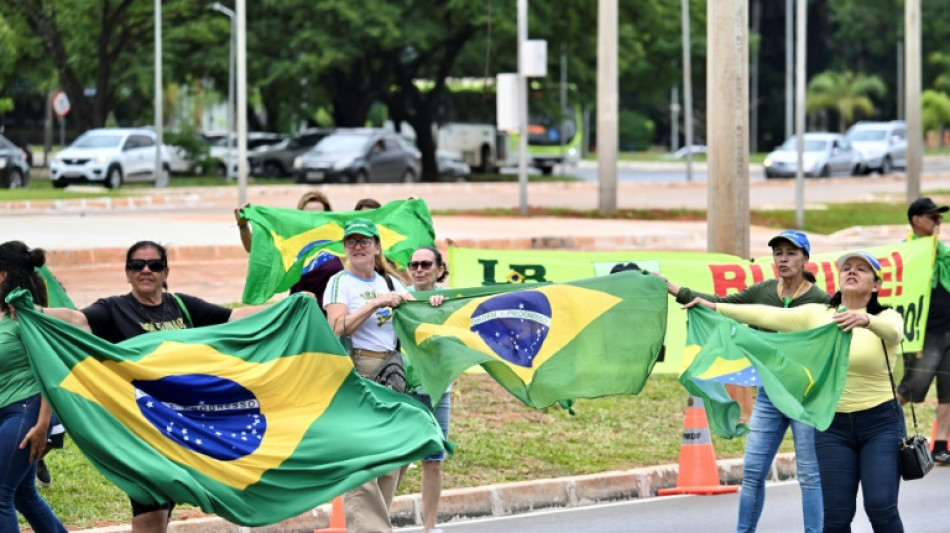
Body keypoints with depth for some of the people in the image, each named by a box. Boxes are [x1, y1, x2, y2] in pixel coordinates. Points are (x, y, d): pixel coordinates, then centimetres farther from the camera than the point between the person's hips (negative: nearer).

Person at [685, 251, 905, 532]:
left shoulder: (886, 318, -4)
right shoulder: (816, 315, 5)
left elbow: (892, 332, -27)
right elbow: (768, 316, 1)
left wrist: (865, 320, -49)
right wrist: (714, 307, -4)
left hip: (880, 424, -3)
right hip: (833, 425, 3)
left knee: (881, 507, -13)